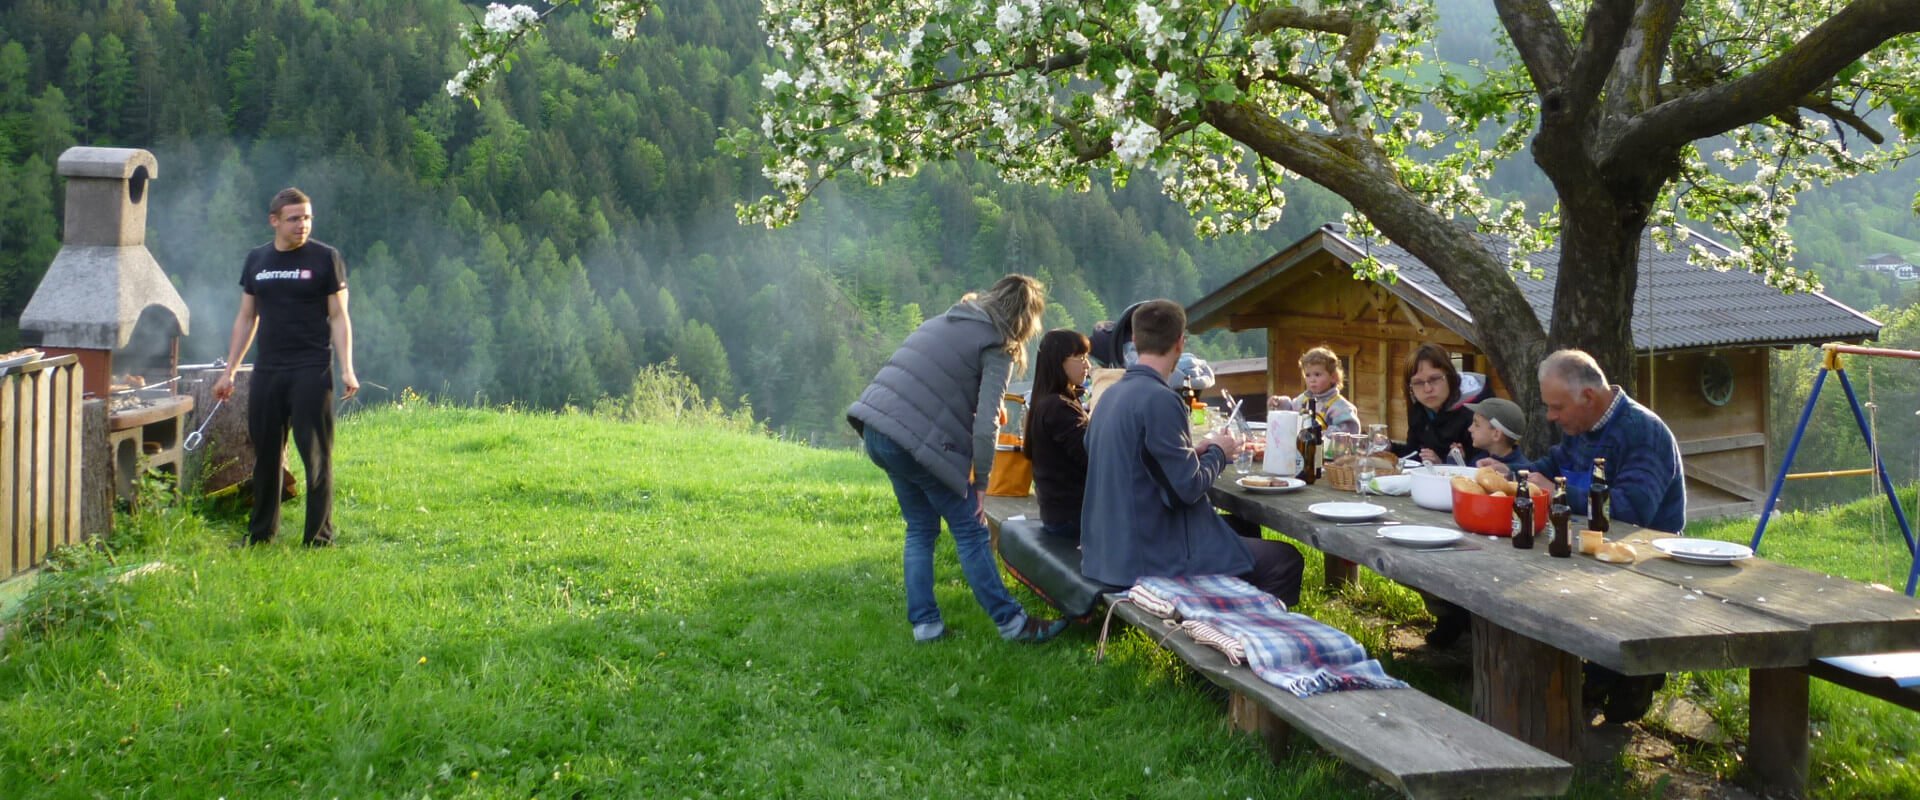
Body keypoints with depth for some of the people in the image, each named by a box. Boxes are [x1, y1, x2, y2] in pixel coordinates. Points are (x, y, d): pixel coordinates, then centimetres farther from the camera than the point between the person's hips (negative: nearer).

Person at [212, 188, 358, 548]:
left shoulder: (325, 258, 0)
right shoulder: (256, 260, 12)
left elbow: (338, 316, -1)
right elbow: (246, 319, 17)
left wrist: (347, 369, -11)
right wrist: (229, 371, 14)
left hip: (311, 370, -4)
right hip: (266, 371, 4)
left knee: (316, 455, -4)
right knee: (265, 455, 10)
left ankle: (319, 537, 2)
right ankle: (260, 534, 21)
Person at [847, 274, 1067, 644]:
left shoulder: (947, 320, 20)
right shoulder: (996, 347, -3)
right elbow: (985, 424, -10)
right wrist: (981, 482, -2)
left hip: (876, 428, 8)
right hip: (917, 440, -8)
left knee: (921, 529, 18)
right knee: (970, 530, 3)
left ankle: (924, 622, 18)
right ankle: (1010, 622, 7)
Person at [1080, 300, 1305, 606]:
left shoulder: (1112, 395, 7)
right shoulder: (1159, 399, -20)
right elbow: (1189, 487, -21)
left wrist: (1193, 451, 11)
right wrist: (1218, 453, -2)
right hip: (1153, 556, -10)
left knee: (1245, 530, 26)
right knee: (1286, 561, 0)